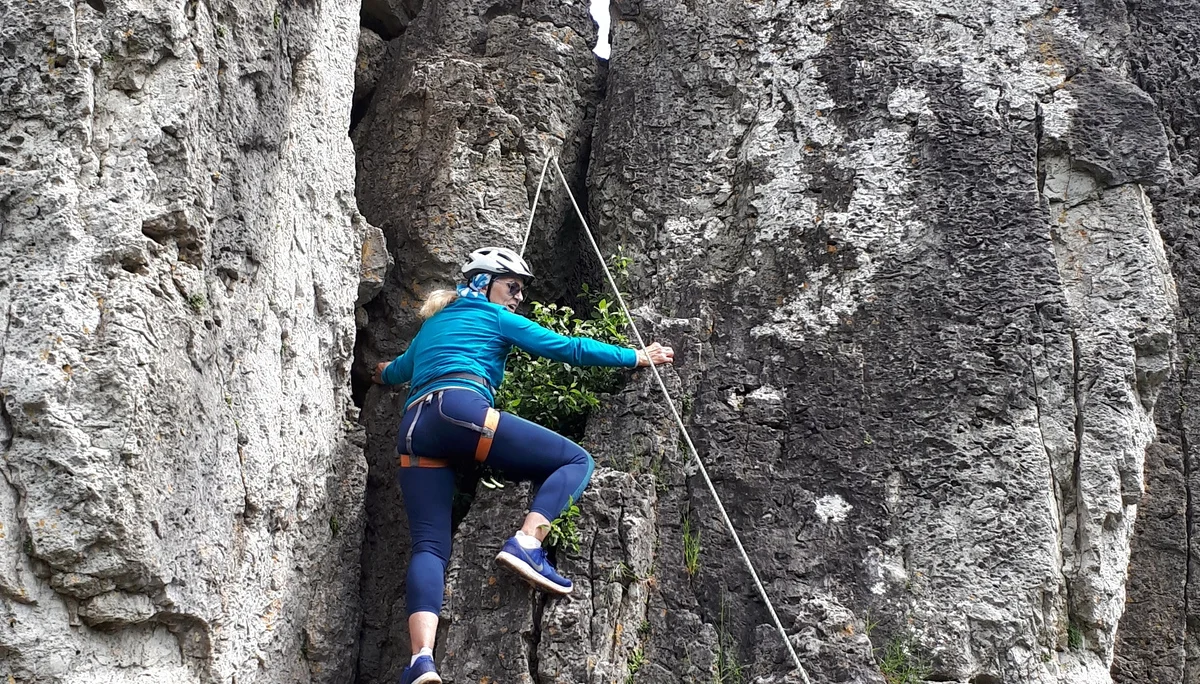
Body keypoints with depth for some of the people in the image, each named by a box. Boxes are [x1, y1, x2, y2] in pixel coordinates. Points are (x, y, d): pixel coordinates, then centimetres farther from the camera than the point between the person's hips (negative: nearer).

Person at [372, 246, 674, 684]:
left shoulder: (431, 325, 35)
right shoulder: (494, 317, 18)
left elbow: (394, 372, 51)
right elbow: (567, 349, 12)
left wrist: (386, 374, 76)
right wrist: (638, 357, 19)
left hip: (413, 429, 6)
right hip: (461, 410, -6)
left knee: (429, 545, -4)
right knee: (576, 461, 2)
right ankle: (526, 544, -22)